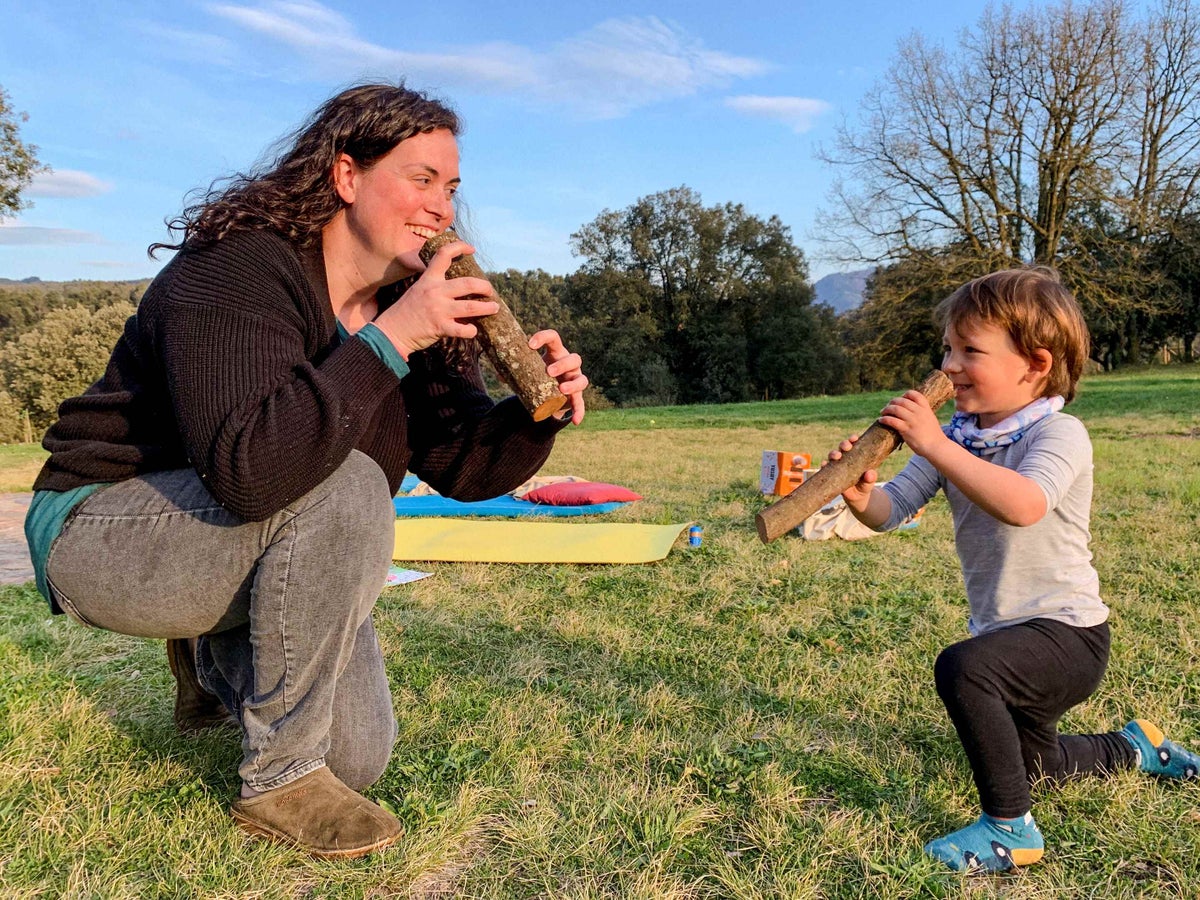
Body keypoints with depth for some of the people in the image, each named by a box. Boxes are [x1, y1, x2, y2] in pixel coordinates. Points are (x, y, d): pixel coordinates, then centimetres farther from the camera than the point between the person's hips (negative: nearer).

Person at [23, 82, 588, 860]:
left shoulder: (413, 303, -3)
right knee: (345, 488, -35)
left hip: (251, 541, 7)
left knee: (359, 760, 4)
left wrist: (539, 414, -26)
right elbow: (246, 469, -40)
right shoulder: (238, 268, -25)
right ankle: (279, 782, -16)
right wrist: (387, 339, -40)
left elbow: (464, 464, -6)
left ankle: (215, 657, 31)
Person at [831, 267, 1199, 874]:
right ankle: (1134, 746, 53)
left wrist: (936, 446, -43)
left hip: (1069, 631, -8)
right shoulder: (957, 436, -2)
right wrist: (862, 497, -32)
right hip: (1009, 636, 8)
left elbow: (1023, 506, -43)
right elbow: (893, 510, -10)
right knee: (1029, 762, 26)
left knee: (962, 666, -35)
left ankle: (1009, 828, -17)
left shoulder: (1059, 433, -22)